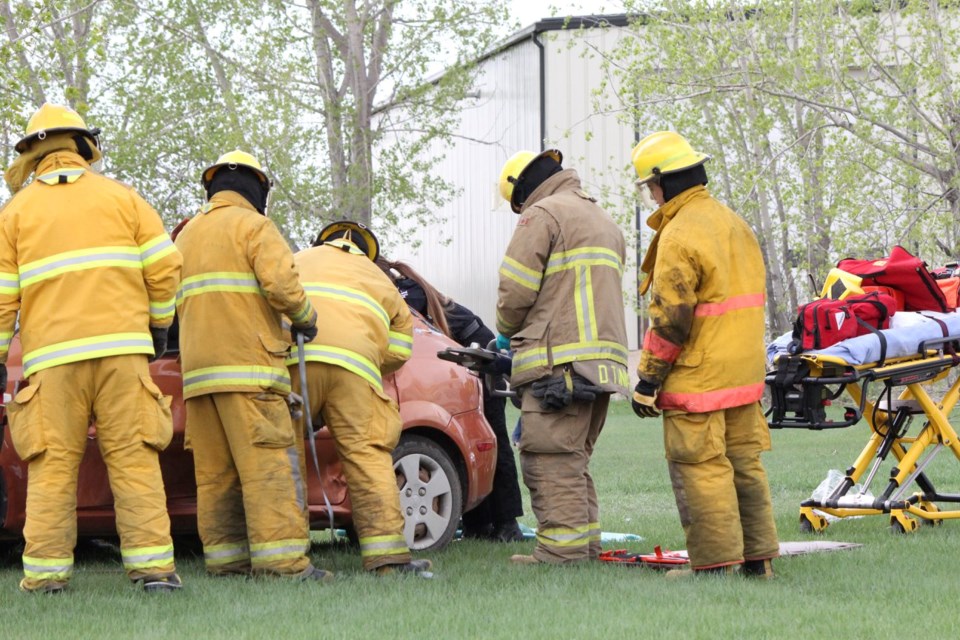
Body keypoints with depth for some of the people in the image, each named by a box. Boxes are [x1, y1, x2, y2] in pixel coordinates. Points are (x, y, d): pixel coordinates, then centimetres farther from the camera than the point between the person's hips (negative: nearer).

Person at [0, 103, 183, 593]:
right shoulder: (120, 197, 12)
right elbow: (163, 266, 5)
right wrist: (158, 324, 18)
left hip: (52, 356, 0)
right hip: (121, 347, 0)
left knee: (52, 465, 0)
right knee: (133, 457, -2)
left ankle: (45, 571, -4)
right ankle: (151, 564, -9)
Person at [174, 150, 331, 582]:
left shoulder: (187, 235, 23)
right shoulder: (252, 225, -1)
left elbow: (177, 303, 20)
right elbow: (280, 282, -16)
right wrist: (305, 317, 0)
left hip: (197, 368, 8)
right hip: (246, 365, -7)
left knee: (215, 471, 6)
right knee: (268, 464, -11)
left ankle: (225, 558, 4)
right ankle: (282, 560, -17)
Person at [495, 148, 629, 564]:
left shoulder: (542, 215, -4)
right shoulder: (604, 222, 27)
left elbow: (515, 291, -9)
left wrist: (508, 332, 11)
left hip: (558, 362, -9)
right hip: (603, 361, 9)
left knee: (552, 461, -9)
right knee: (574, 460, 16)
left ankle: (562, 551, -12)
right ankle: (586, 546, 17)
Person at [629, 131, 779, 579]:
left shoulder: (680, 236, -16)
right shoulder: (734, 224, 14)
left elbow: (671, 319, -18)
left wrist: (648, 380, -12)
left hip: (698, 379, -9)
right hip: (744, 374, 9)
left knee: (699, 469, -4)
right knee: (744, 464, 13)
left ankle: (716, 563, -4)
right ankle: (757, 557, 17)